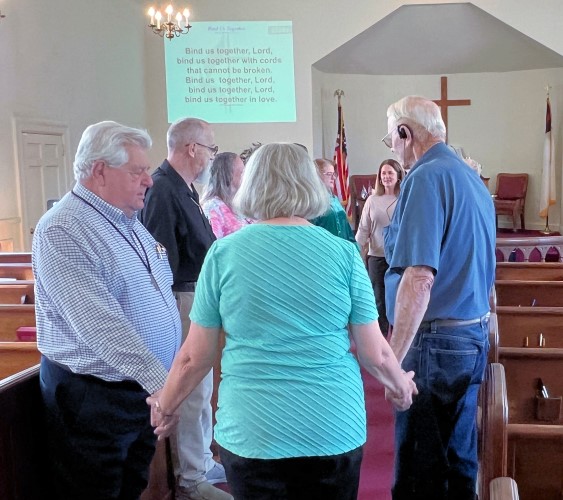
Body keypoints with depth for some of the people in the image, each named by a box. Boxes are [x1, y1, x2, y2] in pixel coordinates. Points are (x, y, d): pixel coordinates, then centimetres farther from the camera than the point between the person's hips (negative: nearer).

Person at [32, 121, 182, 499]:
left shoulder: (130, 222, 10)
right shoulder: (62, 230, -18)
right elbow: (101, 326, -27)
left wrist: (165, 376, 14)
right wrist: (160, 381, -29)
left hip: (146, 390, 8)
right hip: (93, 397, -8)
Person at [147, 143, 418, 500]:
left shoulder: (224, 253, -5)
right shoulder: (344, 253, -5)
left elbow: (195, 357, 0)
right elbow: (375, 353, 0)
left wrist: (166, 407, 18)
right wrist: (401, 386, 21)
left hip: (251, 431, 0)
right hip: (335, 429, 1)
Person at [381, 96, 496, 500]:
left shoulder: (426, 178, -16)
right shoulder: (473, 178, 13)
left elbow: (419, 277, -24)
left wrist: (393, 358, -22)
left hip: (436, 340, -9)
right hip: (476, 334, 9)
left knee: (420, 467, 2)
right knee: (459, 455, 19)